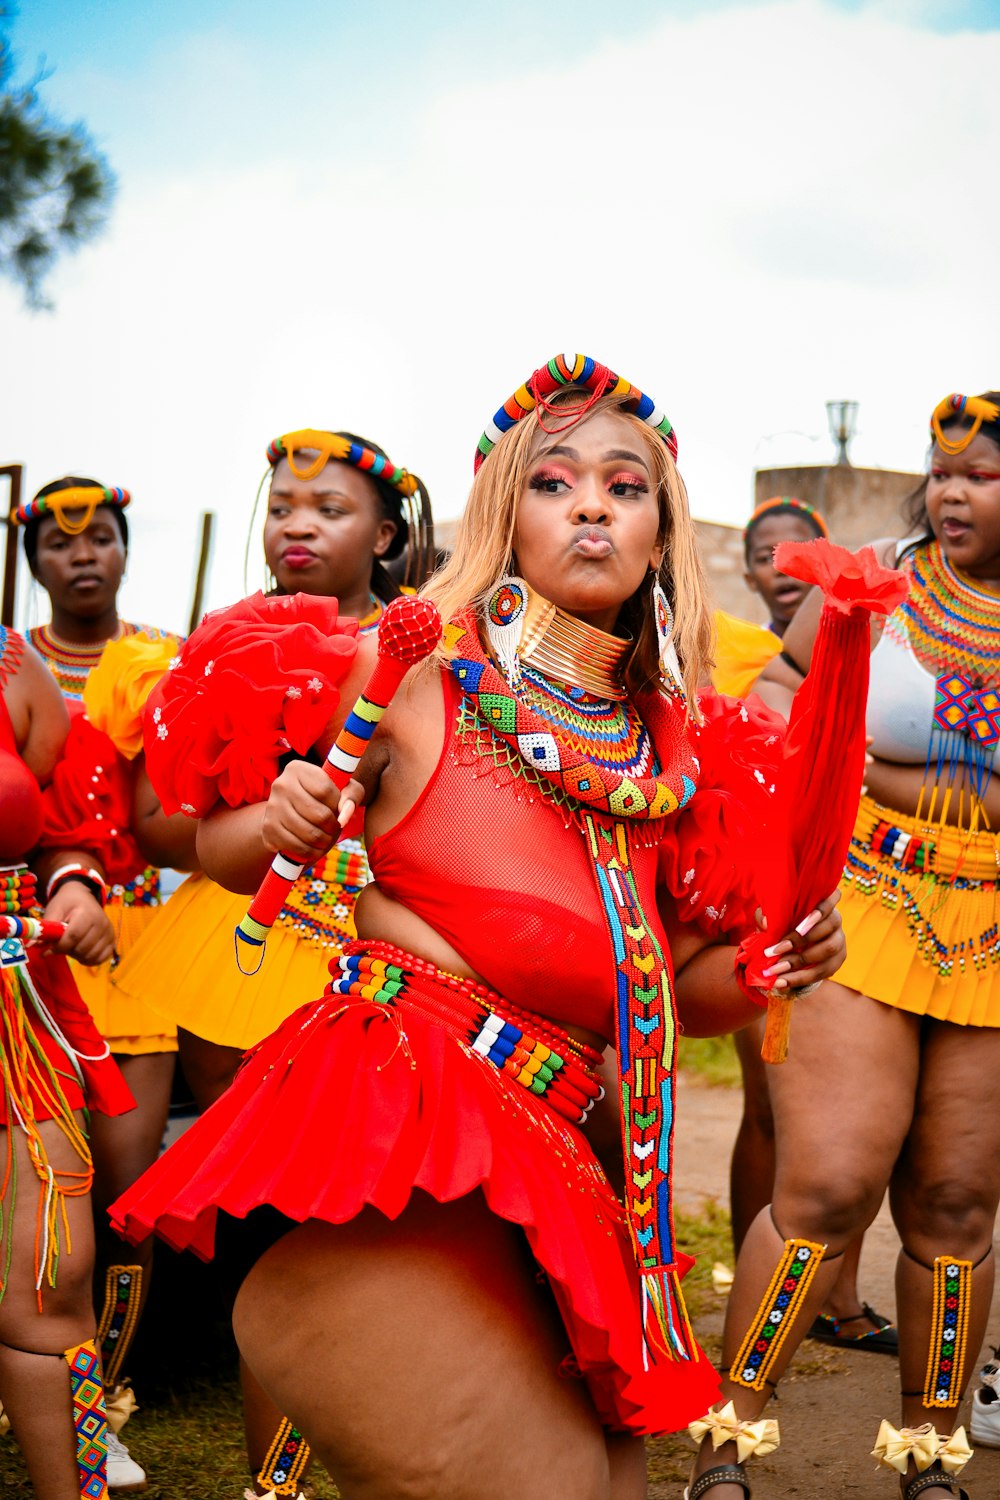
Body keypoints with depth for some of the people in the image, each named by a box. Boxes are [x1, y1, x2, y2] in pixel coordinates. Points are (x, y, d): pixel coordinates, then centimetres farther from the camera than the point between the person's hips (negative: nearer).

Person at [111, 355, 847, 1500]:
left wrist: (763, 969, 0)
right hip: (395, 1116, -6)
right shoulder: (419, 670, -2)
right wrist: (278, 825, -16)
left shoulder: (678, 747, 10)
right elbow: (219, 848, 6)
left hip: (541, 1168, 6)